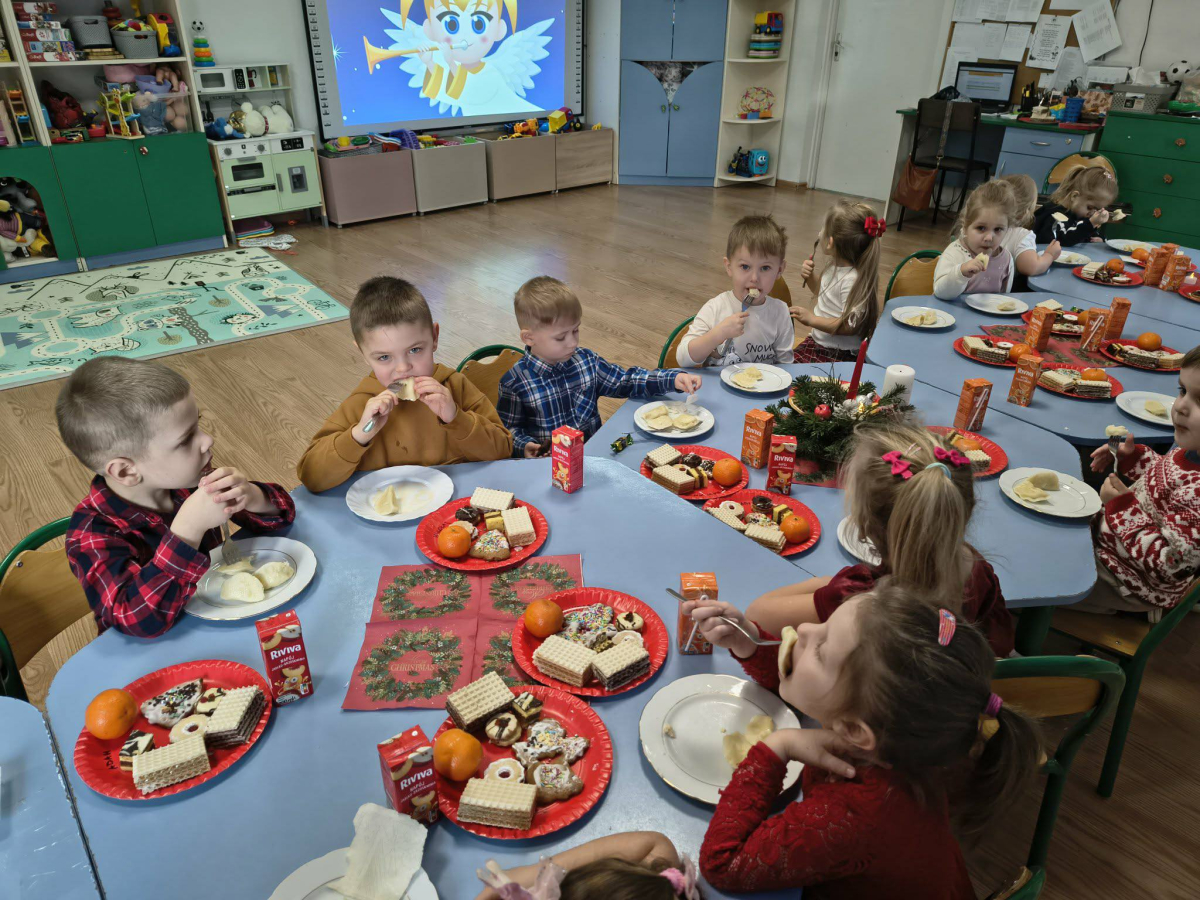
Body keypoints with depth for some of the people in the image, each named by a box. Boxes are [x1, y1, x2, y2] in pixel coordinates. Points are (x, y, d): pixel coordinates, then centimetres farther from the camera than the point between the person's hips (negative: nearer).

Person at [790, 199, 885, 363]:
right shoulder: (836, 267, 4)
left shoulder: (852, 280, -25)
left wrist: (812, 320, -22)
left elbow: (850, 326, -25)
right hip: (817, 341, 9)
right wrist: (810, 277, 6)